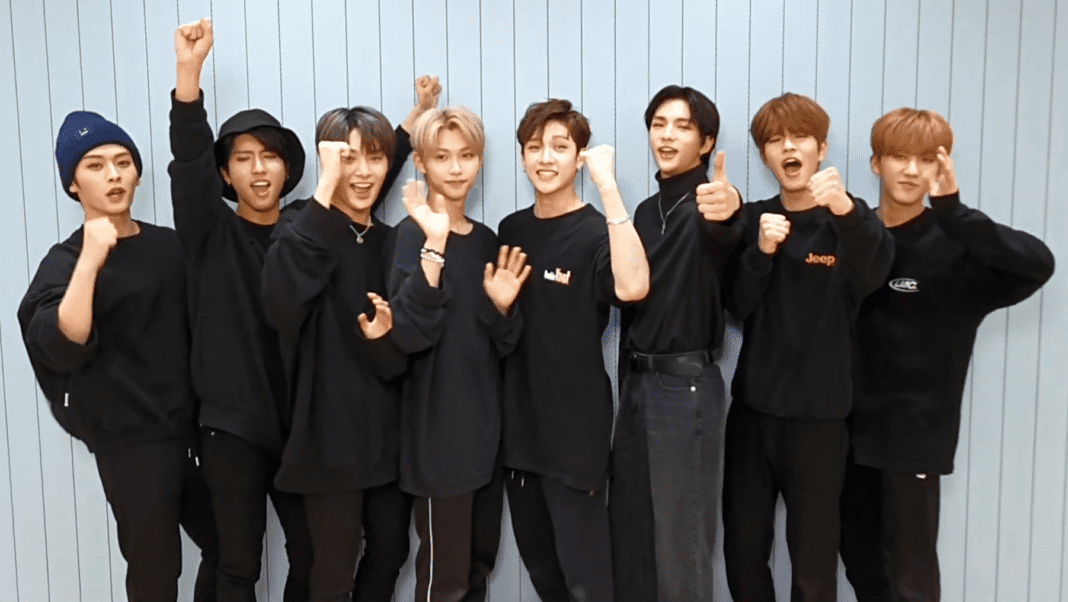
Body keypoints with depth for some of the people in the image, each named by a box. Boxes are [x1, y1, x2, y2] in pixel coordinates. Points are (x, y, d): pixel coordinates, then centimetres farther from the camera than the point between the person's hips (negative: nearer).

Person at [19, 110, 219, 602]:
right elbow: (60, 349, -24)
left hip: (192, 429, 4)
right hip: (130, 442, -4)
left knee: (227, 549, 14)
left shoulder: (170, 245, 5)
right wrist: (90, 260, -30)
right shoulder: (65, 260, -6)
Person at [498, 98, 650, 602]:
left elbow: (633, 287, -34)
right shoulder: (511, 229, 7)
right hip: (519, 421, 6)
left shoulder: (595, 231, -10)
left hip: (575, 425, -6)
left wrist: (608, 187, -33)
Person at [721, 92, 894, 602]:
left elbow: (872, 277, -27)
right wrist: (761, 249, -20)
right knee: (742, 551, 13)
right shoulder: (753, 219, 6)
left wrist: (847, 212, -46)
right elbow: (738, 305, -3)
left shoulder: (850, 218, -5)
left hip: (818, 413, -3)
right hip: (752, 406, 3)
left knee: (813, 560, 5)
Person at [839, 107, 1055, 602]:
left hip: (915, 433, -4)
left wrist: (953, 211, -34)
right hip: (852, 425, 4)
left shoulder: (955, 245, -8)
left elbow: (1039, 264, -26)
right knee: (858, 560, 18)